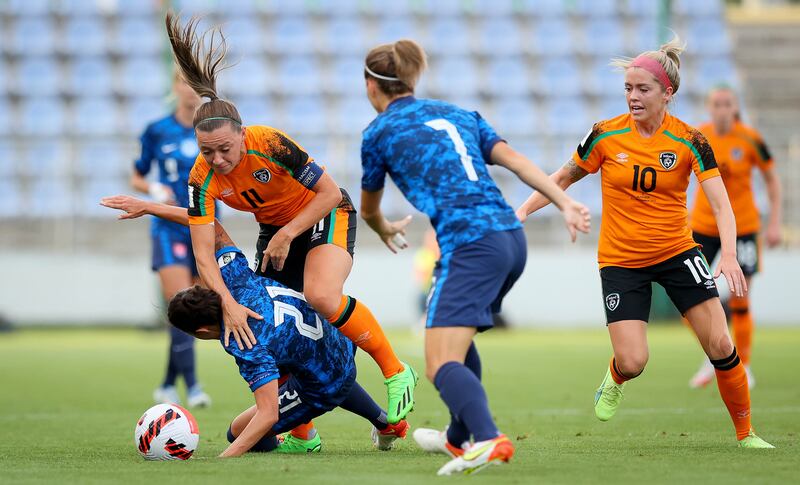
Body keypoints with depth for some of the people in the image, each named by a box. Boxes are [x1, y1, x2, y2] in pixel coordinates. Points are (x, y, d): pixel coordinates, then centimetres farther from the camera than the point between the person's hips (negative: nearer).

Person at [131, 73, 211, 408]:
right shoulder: (157, 132, 1)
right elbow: (136, 178, 9)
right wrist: (154, 189, -11)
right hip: (169, 229, -3)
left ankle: (168, 385, 20)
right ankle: (191, 385, -21)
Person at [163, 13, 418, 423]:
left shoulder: (270, 145, -30)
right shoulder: (202, 178, -19)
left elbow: (330, 193, -23)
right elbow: (203, 252, -22)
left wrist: (287, 236, -25)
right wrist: (228, 303, -35)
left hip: (325, 217, -6)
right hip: (274, 228, 6)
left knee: (321, 297, -32)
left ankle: (396, 373, -15)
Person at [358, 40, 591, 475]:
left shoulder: (378, 132, 8)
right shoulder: (456, 113, 22)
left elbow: (368, 210, 22)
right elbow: (514, 160, 9)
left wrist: (386, 231, 45)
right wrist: (566, 204, 1)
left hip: (470, 246, -8)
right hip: (512, 238, 8)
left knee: (442, 365, -14)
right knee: (458, 334, 30)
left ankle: (488, 440, -39)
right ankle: (459, 437, 42)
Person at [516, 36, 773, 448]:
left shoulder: (689, 141, -10)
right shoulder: (605, 135, -8)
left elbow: (720, 203, -16)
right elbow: (563, 178, 7)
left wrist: (729, 255, -31)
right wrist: (523, 211, -5)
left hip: (676, 252, 0)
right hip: (620, 260, 0)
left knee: (720, 346, -10)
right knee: (632, 363, -12)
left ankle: (746, 434, 9)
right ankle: (614, 379, 27)